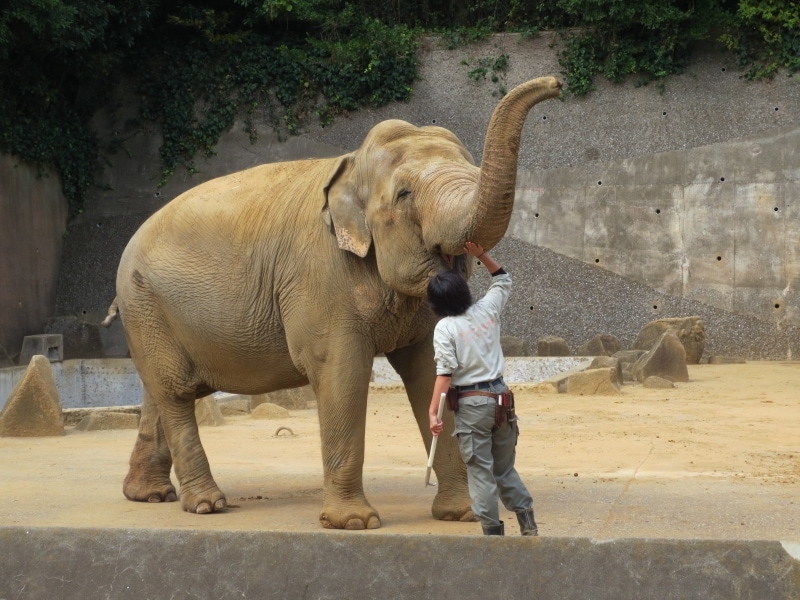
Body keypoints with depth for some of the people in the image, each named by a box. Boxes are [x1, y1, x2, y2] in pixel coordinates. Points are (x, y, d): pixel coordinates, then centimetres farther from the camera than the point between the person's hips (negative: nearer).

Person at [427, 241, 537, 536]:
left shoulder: (445, 328, -10)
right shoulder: (487, 310, 3)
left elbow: (445, 373, -17)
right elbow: (503, 279, 23)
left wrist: (433, 412, -16)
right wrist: (481, 255, 19)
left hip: (471, 403, -5)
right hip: (499, 395, 5)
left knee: (480, 471, 2)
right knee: (505, 468, 17)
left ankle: (493, 531, 2)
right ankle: (527, 519, 7)